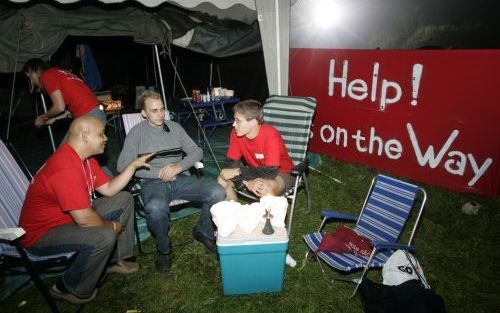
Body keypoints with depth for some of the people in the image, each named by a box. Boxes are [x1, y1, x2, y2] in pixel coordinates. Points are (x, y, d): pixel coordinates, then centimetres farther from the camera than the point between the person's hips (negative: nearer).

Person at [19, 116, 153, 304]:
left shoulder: (84, 157, 0)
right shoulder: (66, 167, -32)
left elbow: (109, 189, 5)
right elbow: (84, 218, -34)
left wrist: (134, 165, -5)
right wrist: (111, 225, -14)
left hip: (73, 216, 10)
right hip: (42, 232, -10)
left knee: (124, 199, 7)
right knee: (105, 236, -33)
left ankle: (116, 259, 16)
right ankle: (69, 289, -5)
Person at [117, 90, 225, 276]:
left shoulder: (175, 127, 15)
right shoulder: (137, 132, 4)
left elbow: (196, 151, 11)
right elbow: (123, 165, -7)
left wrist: (179, 166, -10)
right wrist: (159, 173, -13)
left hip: (181, 178, 4)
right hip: (153, 182, -3)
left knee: (217, 192, -21)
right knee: (156, 208, -39)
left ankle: (203, 232, 8)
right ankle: (163, 250, -6)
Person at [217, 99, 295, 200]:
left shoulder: (271, 135, -29)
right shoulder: (236, 133, -13)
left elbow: (271, 171, -33)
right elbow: (231, 162, -11)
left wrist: (238, 171, -30)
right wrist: (246, 182, -30)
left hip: (279, 172, -5)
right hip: (255, 171, 5)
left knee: (267, 188, -38)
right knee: (221, 179, -13)